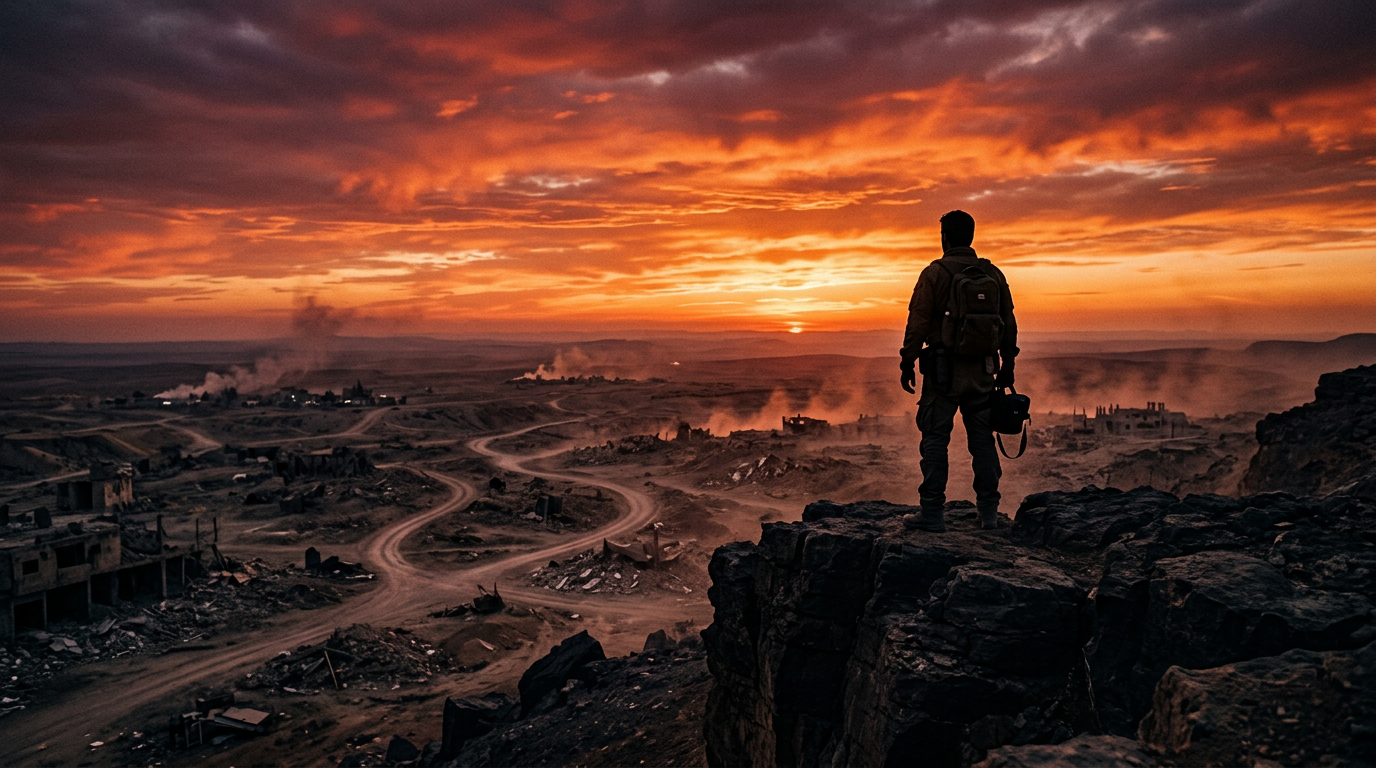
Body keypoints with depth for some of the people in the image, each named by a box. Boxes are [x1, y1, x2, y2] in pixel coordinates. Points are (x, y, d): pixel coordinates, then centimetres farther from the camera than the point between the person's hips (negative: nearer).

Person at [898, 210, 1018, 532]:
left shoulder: (935, 273, -6)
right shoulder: (994, 275, 8)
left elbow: (917, 323, -10)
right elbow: (1009, 326, 12)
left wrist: (907, 364, -2)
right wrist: (1007, 367, 19)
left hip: (944, 370, -4)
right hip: (983, 371, 5)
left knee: (935, 439, 0)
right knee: (982, 439, 11)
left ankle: (933, 513, 0)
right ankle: (989, 512, 15)